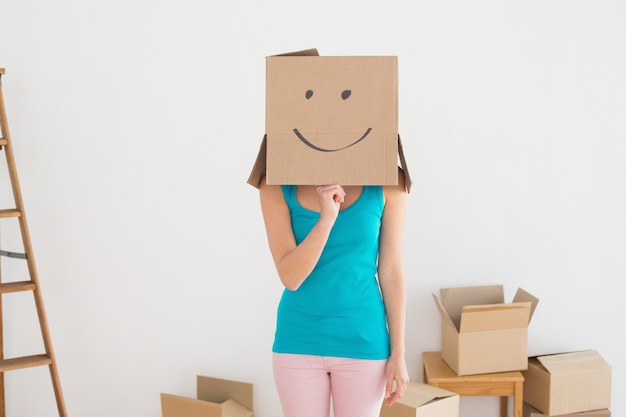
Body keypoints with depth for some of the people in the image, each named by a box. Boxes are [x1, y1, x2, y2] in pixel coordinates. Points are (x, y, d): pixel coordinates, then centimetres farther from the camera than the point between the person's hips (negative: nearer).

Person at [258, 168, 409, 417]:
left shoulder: (386, 180, -9)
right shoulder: (277, 184, -9)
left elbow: (391, 271, -4)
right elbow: (290, 278, -14)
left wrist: (398, 353, -2)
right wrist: (326, 218, -28)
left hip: (362, 342, 0)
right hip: (298, 341, 1)